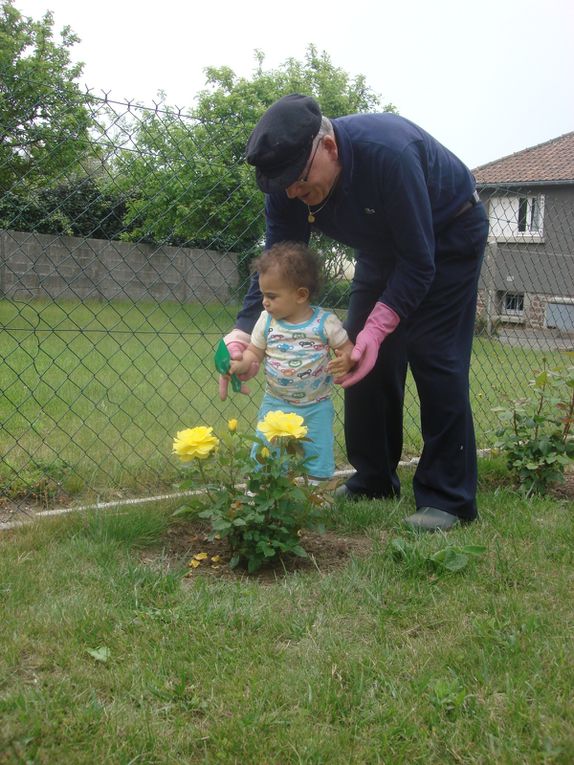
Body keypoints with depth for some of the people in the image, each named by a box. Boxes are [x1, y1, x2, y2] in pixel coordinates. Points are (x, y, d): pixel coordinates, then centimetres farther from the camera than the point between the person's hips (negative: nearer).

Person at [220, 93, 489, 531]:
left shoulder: (388, 153, -39)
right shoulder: (288, 187, -20)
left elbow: (419, 261, -33)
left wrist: (376, 329, -40)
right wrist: (243, 333, -28)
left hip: (448, 237, -6)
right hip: (383, 246, 6)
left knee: (434, 359, -14)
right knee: (364, 358, 1)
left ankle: (449, 498, -7)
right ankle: (374, 481, 13)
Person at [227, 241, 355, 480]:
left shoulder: (325, 322, -11)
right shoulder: (266, 321, -3)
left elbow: (347, 348, -4)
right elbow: (254, 352, 2)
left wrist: (345, 361, -27)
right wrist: (241, 365, -19)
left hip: (316, 407, -1)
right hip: (275, 404, 2)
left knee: (317, 459, 8)